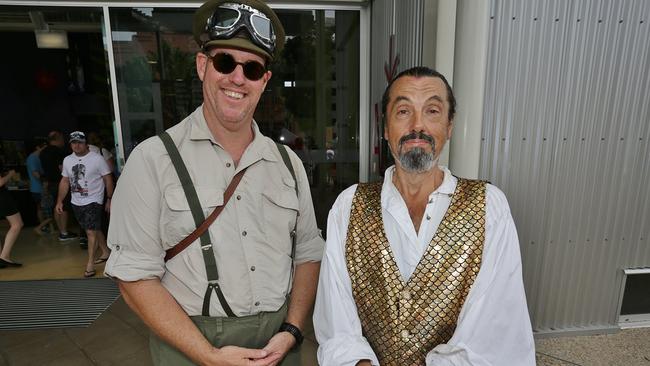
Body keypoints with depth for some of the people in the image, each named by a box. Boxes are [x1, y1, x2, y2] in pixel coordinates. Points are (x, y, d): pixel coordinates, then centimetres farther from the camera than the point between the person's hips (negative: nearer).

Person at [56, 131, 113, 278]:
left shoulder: (97, 158, -9)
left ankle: (90, 264, -3)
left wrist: (109, 200, -8)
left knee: (91, 231, -10)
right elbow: (65, 181, 13)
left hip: (93, 201, -6)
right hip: (76, 203, 6)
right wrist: (60, 201, 7)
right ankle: (106, 252, 32)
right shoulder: (67, 160, 7)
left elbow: (108, 179, -7)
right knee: (94, 229, 16)